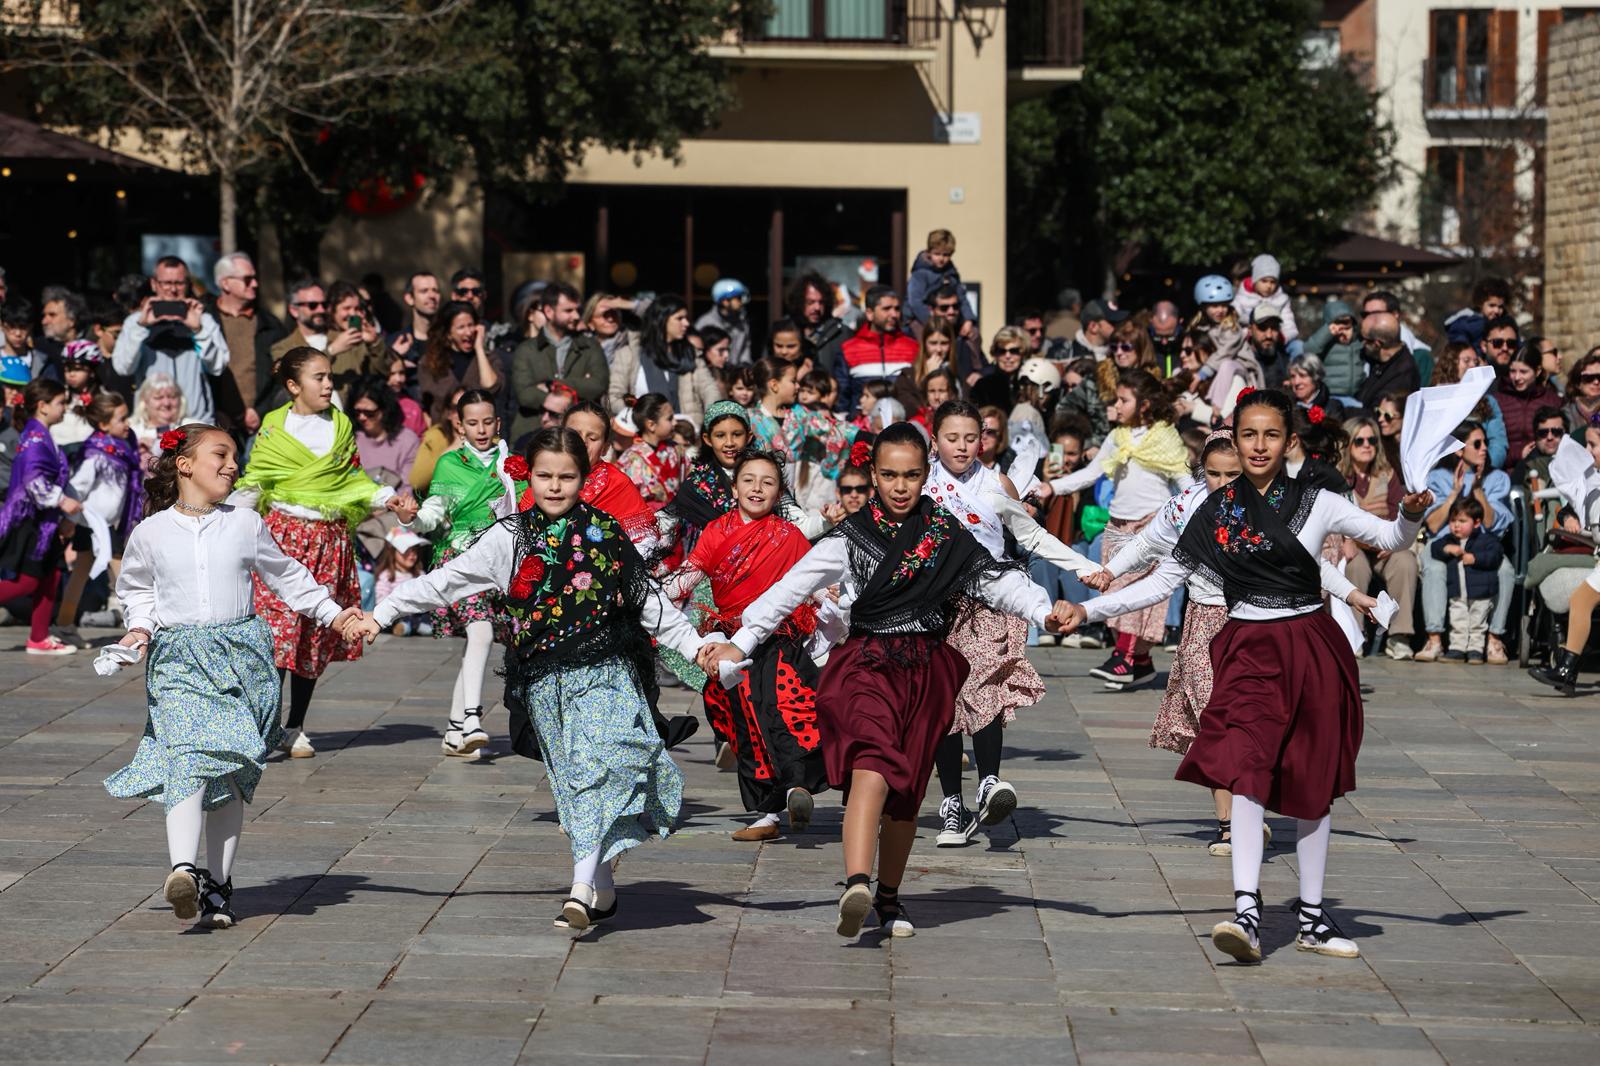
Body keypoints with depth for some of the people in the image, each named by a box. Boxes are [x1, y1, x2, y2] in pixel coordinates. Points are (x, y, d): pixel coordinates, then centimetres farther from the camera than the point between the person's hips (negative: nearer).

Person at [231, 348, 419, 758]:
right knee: (279, 623, -13)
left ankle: (296, 727, 15)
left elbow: (355, 478, 16)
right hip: (283, 533, -4)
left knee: (317, 635, 5)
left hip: (331, 539, 4)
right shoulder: (274, 427, 1)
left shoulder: (341, 426, 11)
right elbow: (252, 482, 2)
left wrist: (390, 500, 2)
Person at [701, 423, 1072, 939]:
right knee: (872, 765, -25)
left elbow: (996, 580, 3)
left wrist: (1043, 611, -16)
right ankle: (856, 887, -41)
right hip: (867, 665, -3)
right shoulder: (851, 537, 2)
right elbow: (791, 589, -3)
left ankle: (889, 897, 26)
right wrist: (739, 643, -11)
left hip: (927, 672, 3)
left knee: (906, 790, 8)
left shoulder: (946, 535, 9)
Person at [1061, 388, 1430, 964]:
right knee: (1247, 770, -19)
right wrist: (1090, 609, 1)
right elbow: (1165, 579, 8)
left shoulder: (1315, 502, 2)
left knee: (1312, 783, 7)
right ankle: (1246, 910, -26)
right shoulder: (1213, 509, 5)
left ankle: (1311, 916, 18)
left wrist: (1411, 512, -22)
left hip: (1310, 647, 1)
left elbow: (1391, 538, 1)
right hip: (1249, 649, 0)